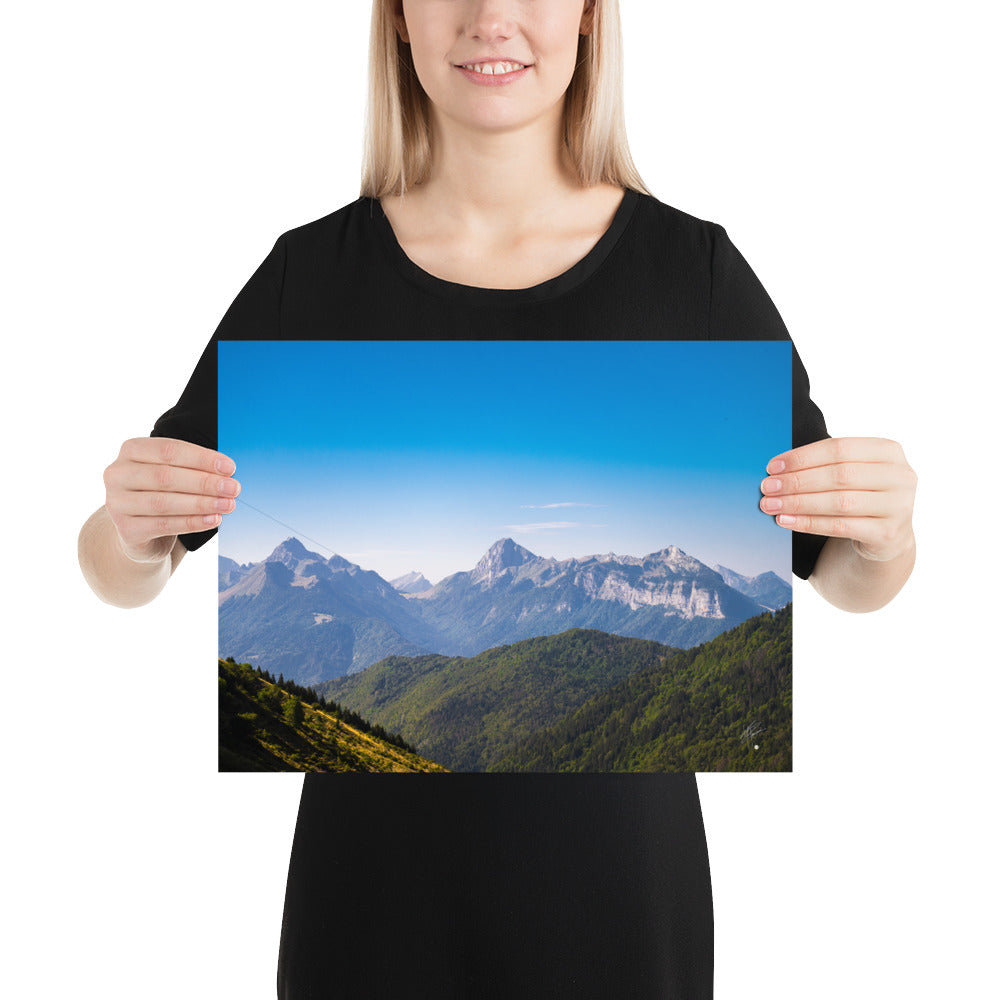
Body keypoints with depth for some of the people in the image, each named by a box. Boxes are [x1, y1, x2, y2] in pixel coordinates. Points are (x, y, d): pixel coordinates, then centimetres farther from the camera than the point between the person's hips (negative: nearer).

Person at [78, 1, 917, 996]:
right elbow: (119, 578, 0)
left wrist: (886, 536, -21)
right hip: (378, 867, 1)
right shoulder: (312, 271, -5)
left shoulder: (693, 267, -7)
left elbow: (843, 578, 1)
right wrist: (132, 527, -22)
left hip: (618, 863, 0)